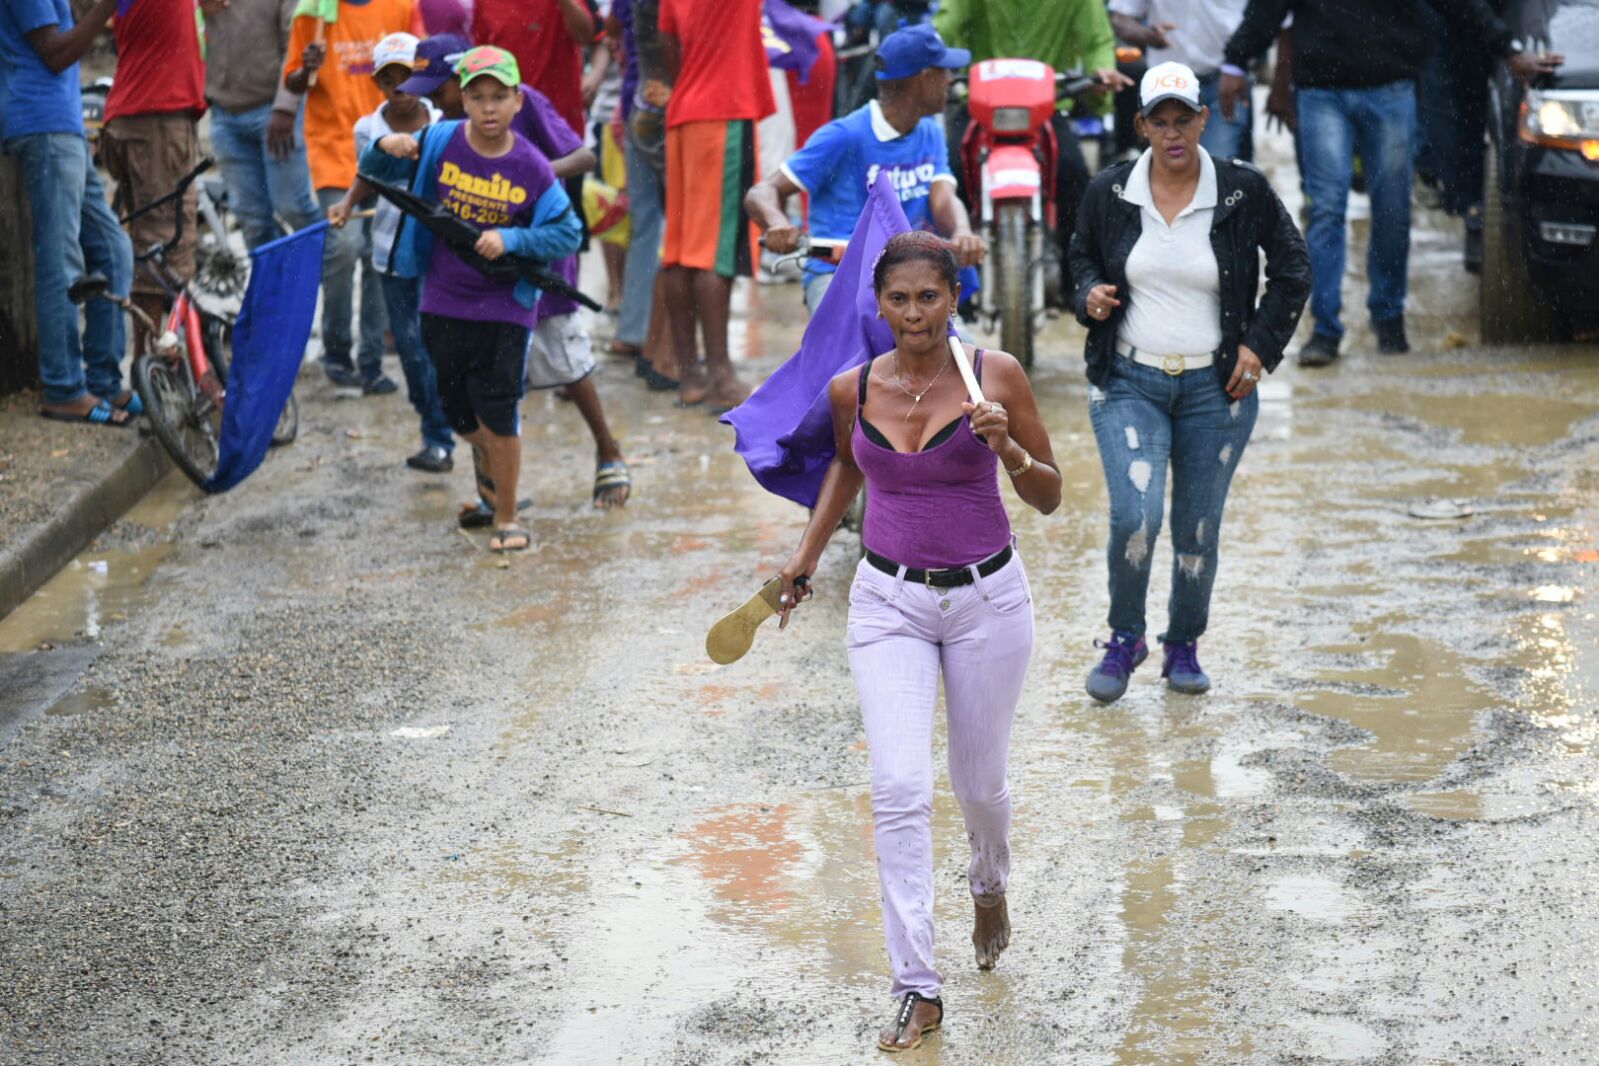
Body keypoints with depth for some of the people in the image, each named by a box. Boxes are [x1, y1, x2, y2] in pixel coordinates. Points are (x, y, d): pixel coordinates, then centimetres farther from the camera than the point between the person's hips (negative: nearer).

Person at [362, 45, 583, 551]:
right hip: (443, 303, 3)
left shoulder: (532, 168, -11)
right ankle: (488, 464, 48)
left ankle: (507, 519, 12)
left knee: (499, 418, -6)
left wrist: (512, 239, -23)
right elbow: (375, 170, 6)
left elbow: (568, 233, -8)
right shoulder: (439, 143, -5)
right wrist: (386, 147, -17)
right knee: (461, 415, 14)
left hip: (504, 308, -3)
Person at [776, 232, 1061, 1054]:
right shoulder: (853, 390, -2)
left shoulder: (997, 376, -9)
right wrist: (809, 551, 19)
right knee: (899, 789, -12)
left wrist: (1006, 447, -22)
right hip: (889, 601, 1)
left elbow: (1049, 497, -4)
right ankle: (917, 987, -7)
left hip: (985, 599, -1)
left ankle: (990, 884, 49)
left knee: (978, 782, 13)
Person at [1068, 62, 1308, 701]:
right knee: (1135, 516, -17)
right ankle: (1125, 638, 7)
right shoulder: (1109, 193, -1)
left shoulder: (1243, 192, -4)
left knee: (1198, 529, 7)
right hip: (1128, 384, 0)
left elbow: (1292, 267, 8)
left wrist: (1261, 343, 0)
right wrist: (1090, 295, -5)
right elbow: (1082, 256, 17)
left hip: (1215, 388, 0)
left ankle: (1184, 646, 30)